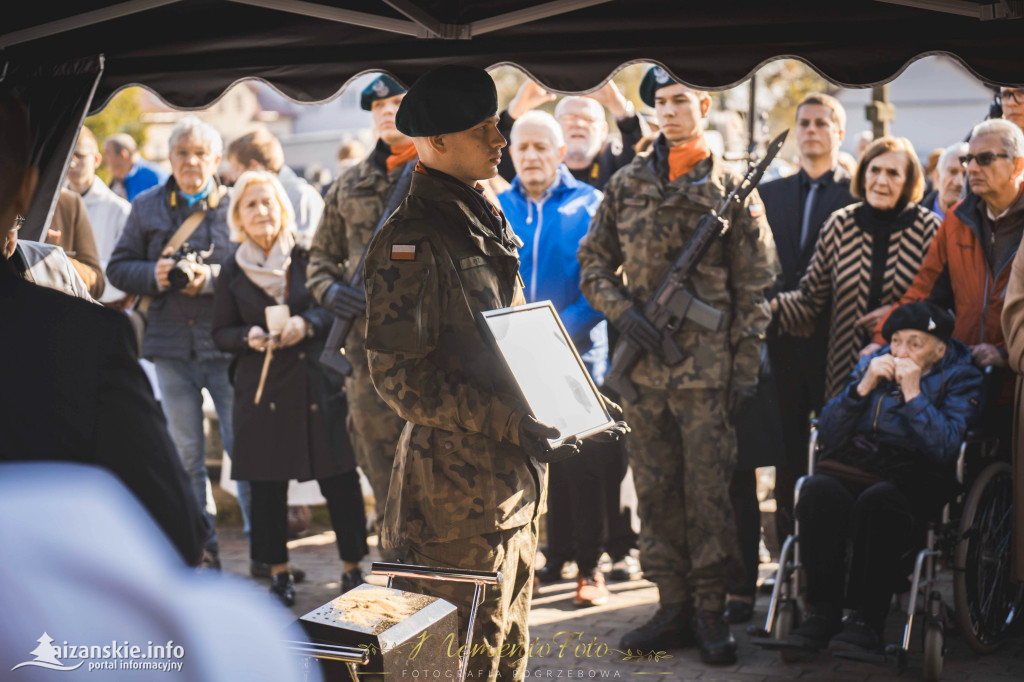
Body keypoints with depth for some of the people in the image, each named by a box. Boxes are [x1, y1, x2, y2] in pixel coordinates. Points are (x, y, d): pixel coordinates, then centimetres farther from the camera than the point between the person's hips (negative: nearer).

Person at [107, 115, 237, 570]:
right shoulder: (147, 206, 9)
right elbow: (118, 268, 10)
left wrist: (212, 277, -18)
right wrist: (154, 275, -8)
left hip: (226, 344, -3)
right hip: (171, 345, 3)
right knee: (186, 455, 10)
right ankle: (202, 547, 20)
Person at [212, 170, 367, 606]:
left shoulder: (309, 257, 2)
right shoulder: (233, 272, 7)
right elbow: (221, 333, 10)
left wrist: (308, 324, -16)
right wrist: (249, 337, -10)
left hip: (318, 384, -1)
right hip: (263, 389, 1)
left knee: (340, 479, -2)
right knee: (267, 485, 3)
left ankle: (353, 569, 11)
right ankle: (279, 574, 16)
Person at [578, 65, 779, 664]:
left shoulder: (733, 190, 1)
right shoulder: (627, 185, 9)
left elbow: (755, 289, 0)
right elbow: (594, 262, 13)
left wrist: (745, 369, -5)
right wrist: (624, 312, -5)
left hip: (707, 368, -3)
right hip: (643, 366, 3)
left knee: (709, 490, -2)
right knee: (655, 490, 8)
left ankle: (711, 611, 8)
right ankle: (674, 607, 17)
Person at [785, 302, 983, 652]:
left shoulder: (961, 378, 5)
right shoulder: (870, 364, 15)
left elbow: (945, 448, -12)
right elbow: (827, 436, 7)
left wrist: (913, 393, -13)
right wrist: (863, 387, -4)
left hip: (913, 480, -3)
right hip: (850, 469, 3)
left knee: (878, 500, -38)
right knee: (818, 490, -32)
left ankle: (867, 619, -29)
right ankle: (822, 613, -24)